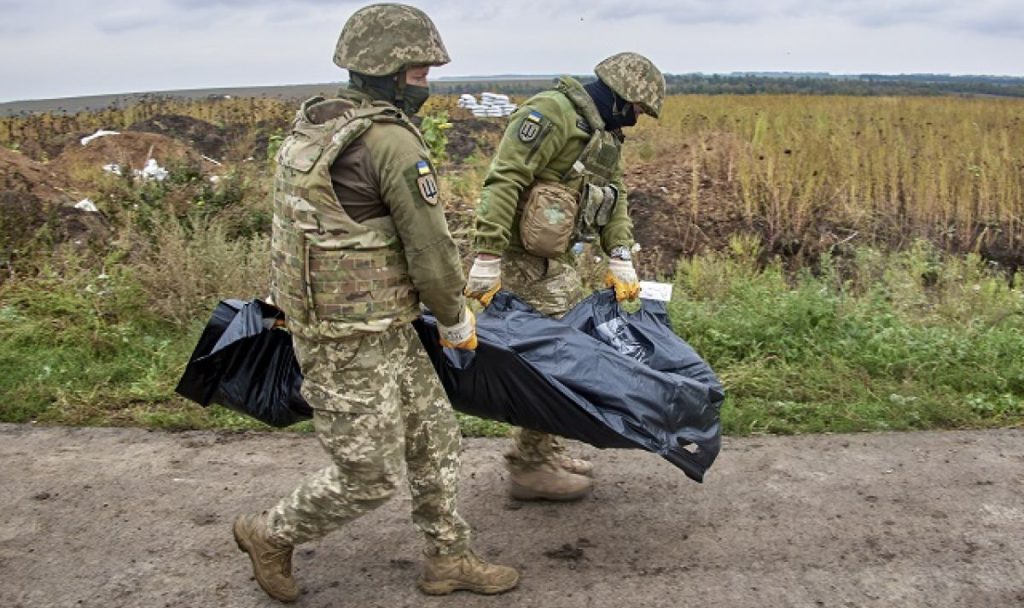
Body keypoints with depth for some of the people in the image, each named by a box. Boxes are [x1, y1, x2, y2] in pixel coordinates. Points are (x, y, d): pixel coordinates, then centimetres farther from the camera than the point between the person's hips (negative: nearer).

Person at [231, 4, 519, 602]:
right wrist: (456, 321, 0)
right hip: (352, 343, -10)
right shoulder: (393, 141, -20)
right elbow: (432, 251, -17)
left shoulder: (315, 126, 8)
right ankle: (271, 534, 30)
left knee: (435, 435, 17)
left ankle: (449, 559, 31)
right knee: (370, 476, 7)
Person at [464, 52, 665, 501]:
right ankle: (529, 468, 11)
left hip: (555, 261, 10)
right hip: (524, 260, -10)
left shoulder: (605, 135, 15)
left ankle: (544, 449, 31)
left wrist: (620, 261, 2)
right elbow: (503, 183, -24)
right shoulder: (552, 113, -17)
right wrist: (487, 260, -28)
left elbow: (614, 201, 14)